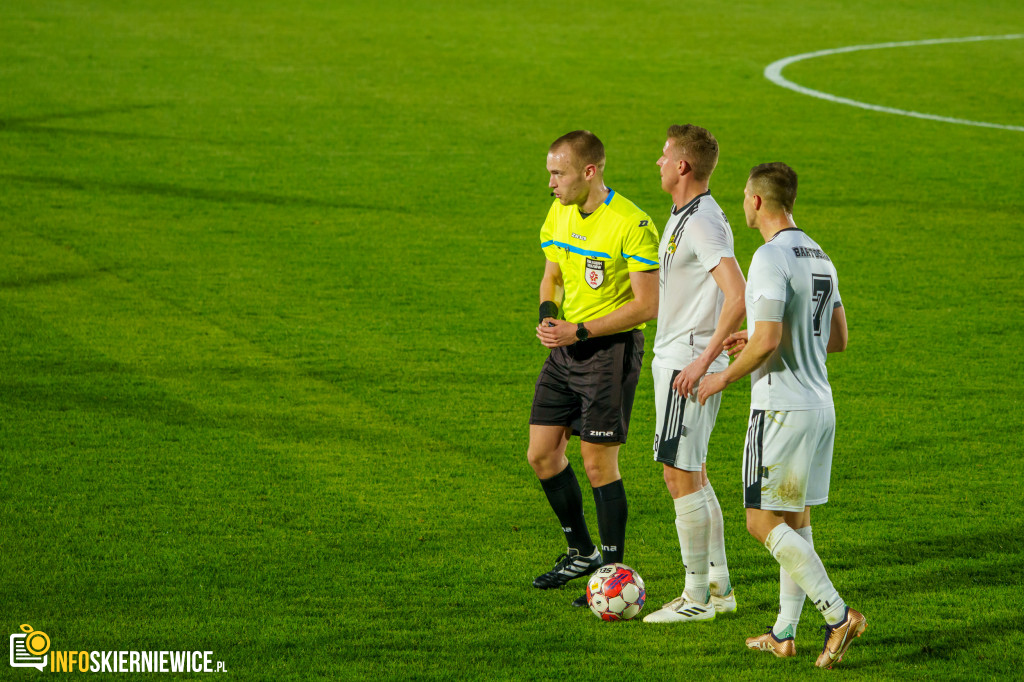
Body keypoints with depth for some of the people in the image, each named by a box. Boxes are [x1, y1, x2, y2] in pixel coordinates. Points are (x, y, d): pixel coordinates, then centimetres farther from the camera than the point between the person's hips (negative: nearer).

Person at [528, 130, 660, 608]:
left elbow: (646, 305, -18)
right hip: (566, 348, 8)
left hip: (611, 349, -8)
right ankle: (582, 551, 26)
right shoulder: (559, 213, 6)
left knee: (599, 463, -5)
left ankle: (614, 570, 8)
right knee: (542, 453, 8)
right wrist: (548, 313, -3)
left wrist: (579, 331, -20)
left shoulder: (631, 226, -18)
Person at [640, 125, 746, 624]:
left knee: (681, 478, -6)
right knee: (693, 477, 14)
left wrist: (704, 361, -26)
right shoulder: (683, 217, 14)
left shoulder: (703, 223, -19)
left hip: (688, 366, -10)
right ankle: (718, 587, 20)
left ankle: (697, 598, -1)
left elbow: (738, 297, -28)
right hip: (674, 358, 10)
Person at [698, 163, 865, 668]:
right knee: (795, 519, 13)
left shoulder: (772, 258, -16)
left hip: (782, 407, -9)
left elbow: (767, 341, -23)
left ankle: (839, 616, -13)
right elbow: (838, 338, 19)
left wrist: (723, 377, -7)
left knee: (763, 522, -4)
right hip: (820, 404, 9)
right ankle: (784, 634, 15)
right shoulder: (818, 257, 13)